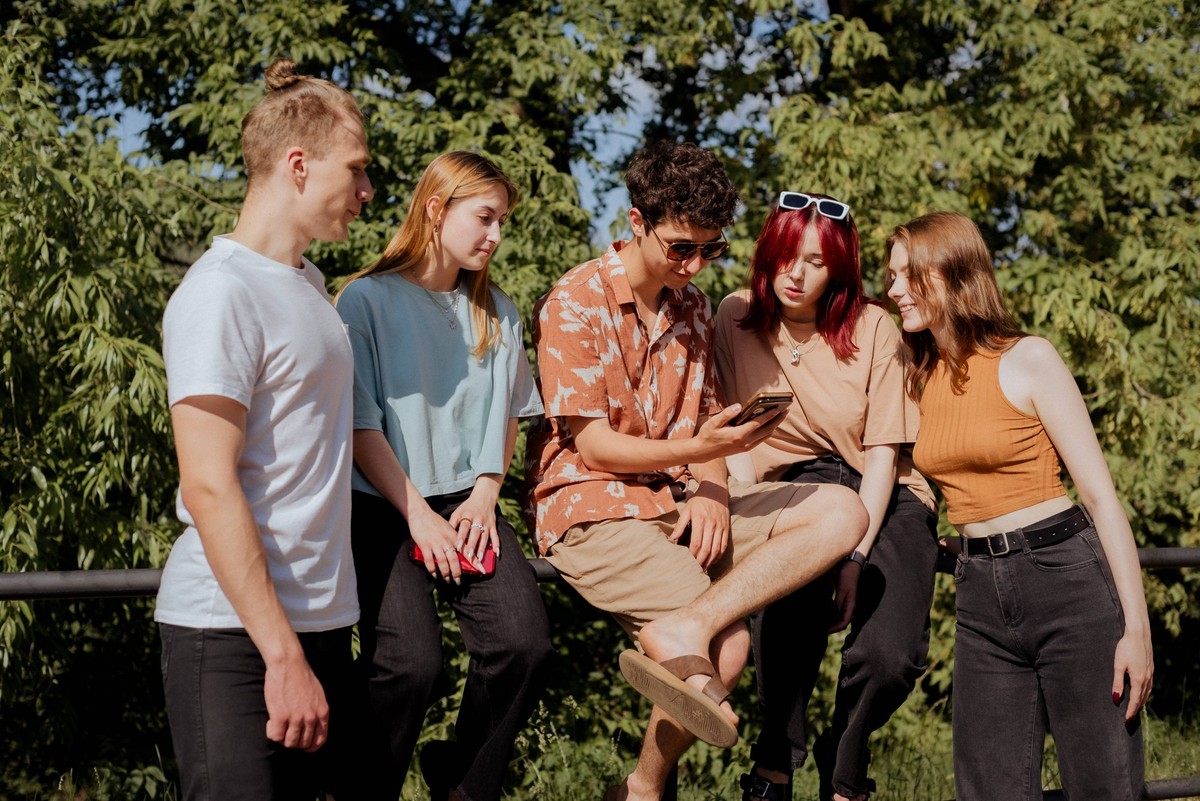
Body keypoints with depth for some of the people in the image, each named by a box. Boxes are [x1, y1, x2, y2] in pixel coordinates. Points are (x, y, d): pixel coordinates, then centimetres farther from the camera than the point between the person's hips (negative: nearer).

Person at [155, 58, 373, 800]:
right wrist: (283, 655, -21)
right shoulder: (221, 294, -13)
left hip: (319, 618, 8)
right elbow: (208, 490, -19)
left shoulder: (309, 285, 15)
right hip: (234, 633, -8)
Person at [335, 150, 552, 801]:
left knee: (525, 642, -20)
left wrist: (484, 496, 1)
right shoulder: (367, 299, -1)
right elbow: (361, 427, -5)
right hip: (384, 505, -5)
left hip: (466, 503, 5)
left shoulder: (496, 314, 16)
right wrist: (418, 514, -12)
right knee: (411, 663, -26)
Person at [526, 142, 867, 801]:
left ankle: (689, 627, -30)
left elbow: (704, 420, 14)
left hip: (678, 499, 8)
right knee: (727, 646, -28)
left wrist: (709, 489, -9)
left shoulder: (693, 307, 15)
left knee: (841, 512, -14)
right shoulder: (575, 303, -9)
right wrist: (698, 451, -26)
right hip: (593, 507, -8)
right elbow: (593, 447, -12)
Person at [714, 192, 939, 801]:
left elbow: (883, 452, -7)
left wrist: (856, 558, -17)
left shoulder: (873, 329, -4)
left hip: (885, 497, 0)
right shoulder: (737, 318, 0)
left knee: (891, 656, -27)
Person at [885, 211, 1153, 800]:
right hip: (981, 599, 5)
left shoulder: (1027, 360, -5)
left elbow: (1100, 494, -8)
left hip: (1067, 577, -5)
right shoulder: (921, 380, 12)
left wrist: (1136, 626, -14)